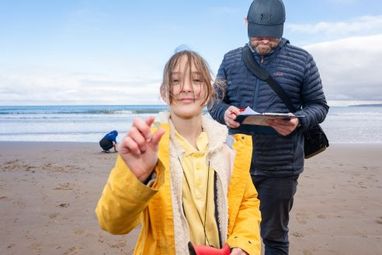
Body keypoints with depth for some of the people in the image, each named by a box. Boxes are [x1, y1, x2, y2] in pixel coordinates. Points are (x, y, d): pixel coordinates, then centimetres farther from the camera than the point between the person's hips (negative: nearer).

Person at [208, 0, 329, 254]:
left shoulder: (301, 60, 0)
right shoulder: (231, 59, 6)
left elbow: (319, 106, 3)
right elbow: (215, 102, 9)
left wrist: (298, 121, -18)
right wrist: (225, 113, -14)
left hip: (281, 166, -2)